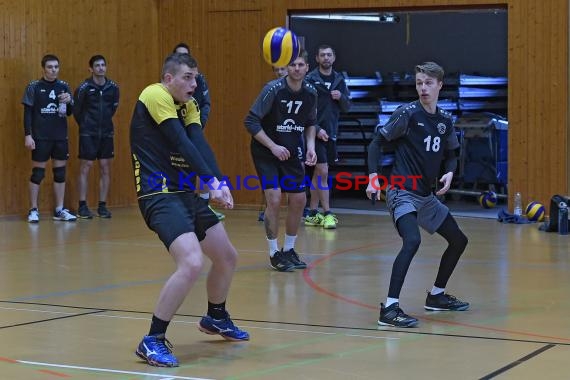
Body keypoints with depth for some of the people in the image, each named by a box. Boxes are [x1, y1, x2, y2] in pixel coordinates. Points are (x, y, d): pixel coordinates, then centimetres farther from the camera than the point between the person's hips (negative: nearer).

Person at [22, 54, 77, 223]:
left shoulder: (64, 87, 8)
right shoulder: (34, 87, -2)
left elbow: (69, 112, 11)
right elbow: (28, 112, -3)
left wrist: (68, 102, -11)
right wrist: (28, 135, -11)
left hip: (60, 137, 4)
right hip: (40, 138, -4)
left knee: (60, 173, 6)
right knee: (37, 173, -1)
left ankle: (59, 210, 13)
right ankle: (33, 210, 7)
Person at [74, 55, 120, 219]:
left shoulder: (113, 87, 3)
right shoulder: (84, 88, -9)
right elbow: (76, 110, -1)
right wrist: (85, 125, 8)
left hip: (106, 133, 4)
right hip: (88, 134, -4)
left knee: (105, 168, 5)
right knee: (85, 168, -2)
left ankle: (102, 205, 12)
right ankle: (82, 206, 4)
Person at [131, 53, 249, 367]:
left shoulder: (188, 105, 12)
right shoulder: (155, 95, -12)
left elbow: (200, 145, -5)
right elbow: (182, 144, -21)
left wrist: (220, 183, -21)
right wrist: (212, 182, -28)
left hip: (186, 193, 9)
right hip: (159, 195, -9)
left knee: (227, 257, 17)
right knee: (191, 264, -25)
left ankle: (215, 318, 43)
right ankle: (152, 340, -13)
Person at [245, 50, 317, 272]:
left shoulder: (310, 93, -3)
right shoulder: (273, 89, -19)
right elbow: (250, 121, -18)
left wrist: (310, 146, -2)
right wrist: (273, 146, -22)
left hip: (292, 153, 5)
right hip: (266, 152, -5)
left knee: (299, 200, 3)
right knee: (274, 199, -15)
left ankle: (289, 250, 21)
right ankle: (274, 254, 0)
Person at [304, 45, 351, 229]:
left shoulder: (339, 80, 11)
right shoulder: (310, 79, -6)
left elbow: (346, 107, 13)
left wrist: (341, 97, -8)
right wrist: (317, 129, -17)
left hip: (331, 133, 6)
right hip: (316, 132, -6)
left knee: (318, 174, 11)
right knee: (322, 172, -10)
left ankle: (312, 213, 17)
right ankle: (327, 214, -7)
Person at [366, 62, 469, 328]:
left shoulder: (445, 120, 8)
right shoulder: (408, 113, -10)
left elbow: (451, 154, 20)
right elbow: (377, 144, -9)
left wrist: (449, 172, -1)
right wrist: (373, 177, -20)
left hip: (426, 196, 8)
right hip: (402, 193, -8)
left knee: (458, 241, 16)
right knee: (412, 240, -30)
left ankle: (436, 295, 32)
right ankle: (390, 309, -31)